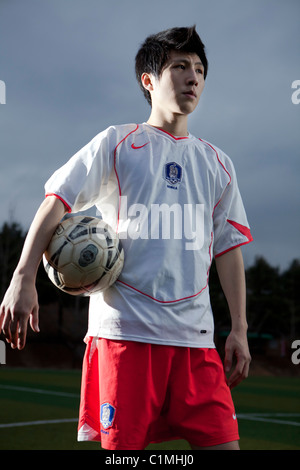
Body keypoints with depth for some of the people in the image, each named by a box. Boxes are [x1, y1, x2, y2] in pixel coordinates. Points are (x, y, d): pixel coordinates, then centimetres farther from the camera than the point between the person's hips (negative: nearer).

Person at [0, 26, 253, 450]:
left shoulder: (217, 163, 17)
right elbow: (57, 201, -1)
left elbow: (228, 248, 17)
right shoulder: (116, 144, 6)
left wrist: (239, 328, 9)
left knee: (222, 443, -4)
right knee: (123, 445, -4)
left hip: (194, 335, 4)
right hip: (124, 329, -3)